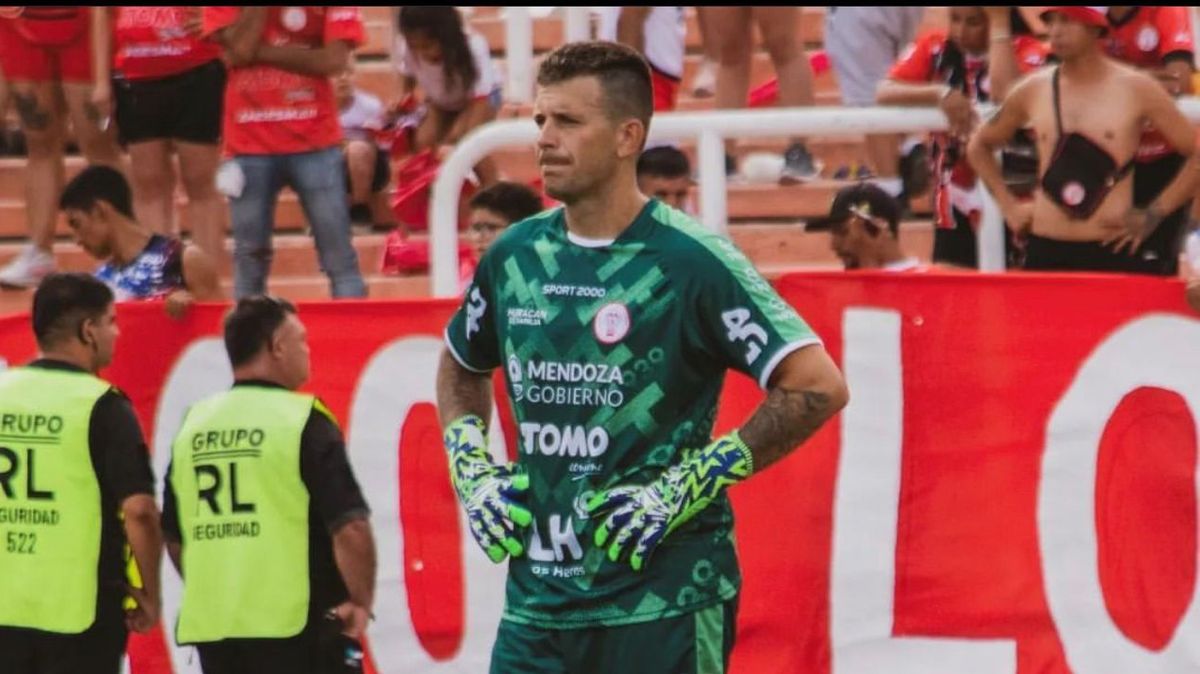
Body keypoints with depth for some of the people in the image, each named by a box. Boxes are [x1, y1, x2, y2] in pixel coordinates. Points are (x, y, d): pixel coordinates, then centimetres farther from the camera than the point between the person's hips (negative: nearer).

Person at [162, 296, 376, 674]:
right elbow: (349, 527, -16)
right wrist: (361, 601, -3)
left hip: (212, 627, 6)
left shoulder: (194, 424, 9)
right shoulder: (304, 422, -9)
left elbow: (173, 534, 16)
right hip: (295, 627, -6)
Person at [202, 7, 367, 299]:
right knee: (249, 259, 3)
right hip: (250, 144, 1)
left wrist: (261, 51, -11)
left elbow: (333, 60, -10)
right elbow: (239, 50, -12)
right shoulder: (223, 12, 3)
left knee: (339, 257, -4)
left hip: (314, 142, -1)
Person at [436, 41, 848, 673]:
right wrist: (470, 467, 11)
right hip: (537, 594, 5)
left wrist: (691, 483, -16)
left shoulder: (688, 260, -10)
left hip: (664, 603, -5)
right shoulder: (515, 254, 8)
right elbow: (461, 366, 29)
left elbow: (817, 387, -14)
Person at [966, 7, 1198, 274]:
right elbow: (979, 146, 25)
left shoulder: (1136, 89, -1)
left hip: (1115, 252, -3)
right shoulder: (1033, 91, 8)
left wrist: (1153, 214, -4)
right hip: (1046, 252, 3)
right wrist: (1008, 204, 13)